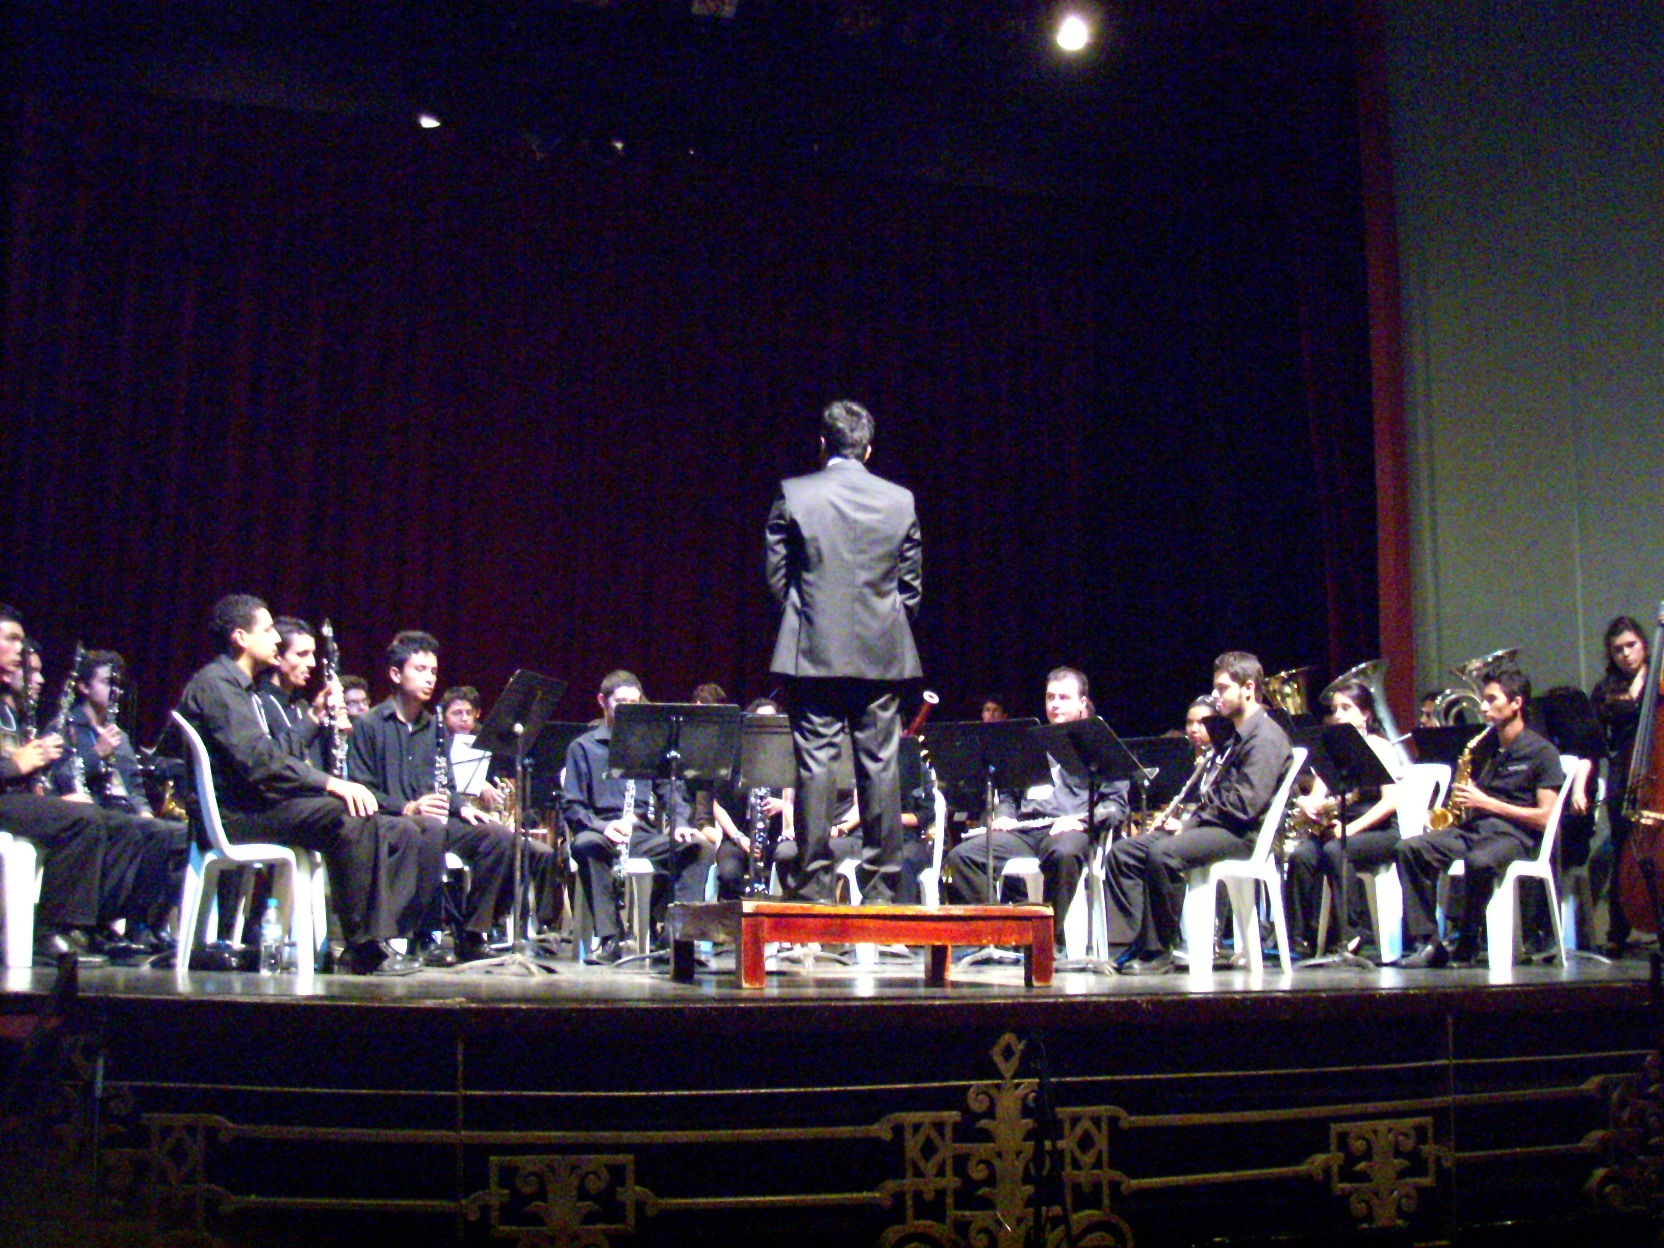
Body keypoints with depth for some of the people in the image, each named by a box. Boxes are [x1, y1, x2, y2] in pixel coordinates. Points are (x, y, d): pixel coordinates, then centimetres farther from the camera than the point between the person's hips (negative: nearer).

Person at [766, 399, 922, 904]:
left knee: (815, 764, 1)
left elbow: (776, 575, 1)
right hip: (881, 654, 2)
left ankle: (815, 882, 2)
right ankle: (880, 886, 9)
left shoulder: (793, 495, -2)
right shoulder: (900, 501, 4)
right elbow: (912, 586, 7)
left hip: (813, 653, -1)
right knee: (880, 767, 5)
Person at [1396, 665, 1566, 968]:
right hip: (1471, 827, 6)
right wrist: (1459, 800, 3)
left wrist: (1487, 803, -11)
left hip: (1512, 834, -6)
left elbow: (1545, 818, -8)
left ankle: (1467, 944, -19)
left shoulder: (1542, 752, 0)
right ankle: (1427, 941, -23)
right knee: (1409, 849, -20)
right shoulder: (1483, 746, 20)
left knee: (1479, 861, -40)